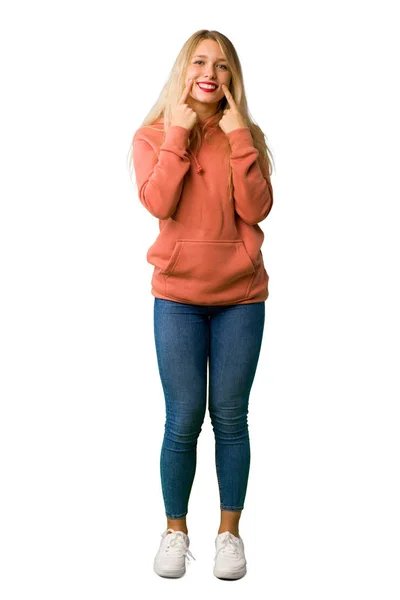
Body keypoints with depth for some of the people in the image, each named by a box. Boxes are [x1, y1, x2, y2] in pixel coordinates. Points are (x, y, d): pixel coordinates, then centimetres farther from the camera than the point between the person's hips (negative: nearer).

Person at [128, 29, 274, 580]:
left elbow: (256, 210, -10)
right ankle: (175, 530, 20)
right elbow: (158, 203, -15)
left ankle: (230, 531, 21)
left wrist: (237, 136, -13)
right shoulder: (152, 135, 3)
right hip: (178, 297, -1)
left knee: (230, 417, 6)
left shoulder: (246, 136, 5)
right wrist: (178, 131, -14)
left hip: (241, 296, 1)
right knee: (183, 419, 1)